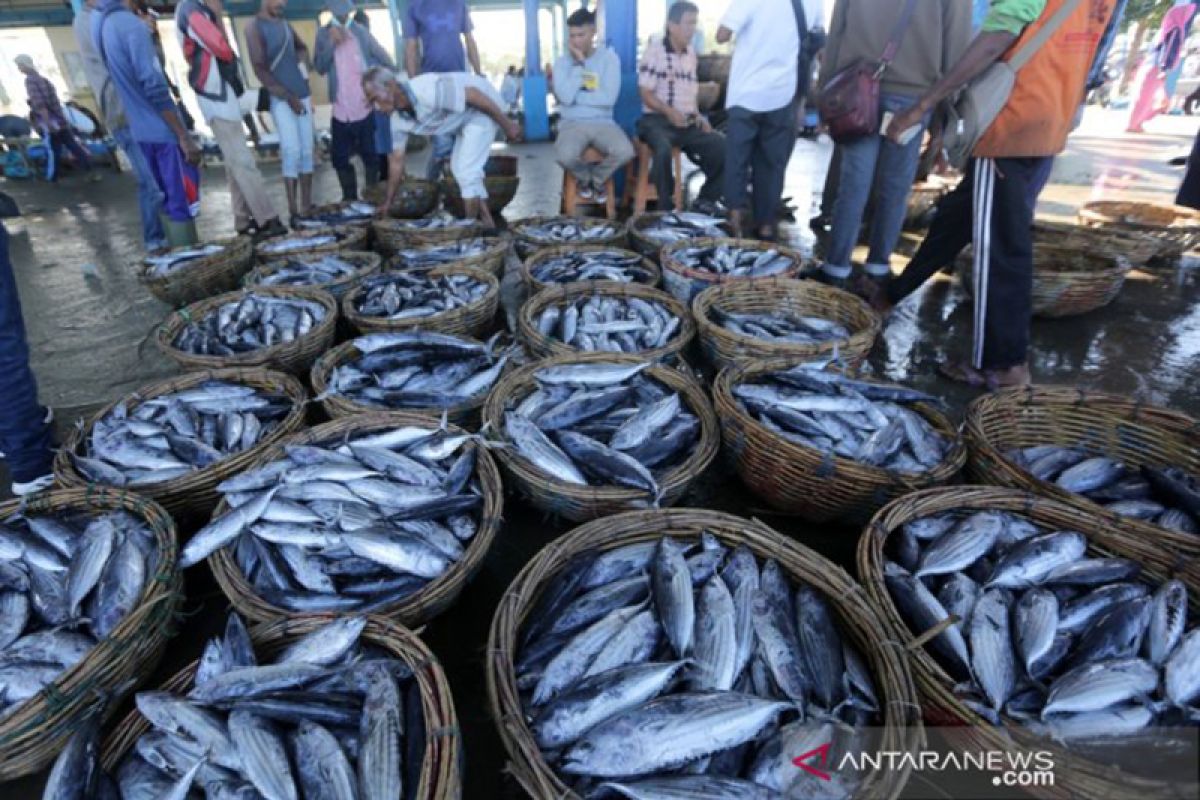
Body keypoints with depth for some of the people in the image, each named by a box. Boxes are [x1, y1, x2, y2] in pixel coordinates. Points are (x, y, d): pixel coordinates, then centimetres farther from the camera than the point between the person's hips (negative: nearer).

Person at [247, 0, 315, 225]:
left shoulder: (285, 24, 14)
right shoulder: (254, 27, -4)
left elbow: (301, 47, 31)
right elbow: (259, 69, -10)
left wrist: (304, 62, 10)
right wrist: (287, 95, -14)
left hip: (303, 95, 6)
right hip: (281, 99, -6)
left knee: (307, 151, 4)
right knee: (292, 151, -14)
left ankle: (306, 206, 9)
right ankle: (293, 211, -13)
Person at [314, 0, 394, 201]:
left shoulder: (361, 33, 2)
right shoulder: (323, 35, 6)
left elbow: (386, 62, 2)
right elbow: (320, 67, -3)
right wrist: (332, 43, -11)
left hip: (366, 109, -2)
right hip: (340, 112, 2)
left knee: (371, 156, 3)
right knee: (340, 159, 5)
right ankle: (350, 199, 18)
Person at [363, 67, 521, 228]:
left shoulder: (427, 91, -33)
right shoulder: (397, 118, -7)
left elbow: (474, 95, -25)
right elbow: (397, 160, 1)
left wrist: (507, 124, -18)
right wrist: (387, 202, 3)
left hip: (485, 107, -9)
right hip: (466, 116, 9)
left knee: (466, 170, -13)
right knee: (459, 167, 14)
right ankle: (487, 221, 21)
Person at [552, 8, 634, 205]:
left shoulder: (609, 57, 3)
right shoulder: (562, 62, 4)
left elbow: (609, 98, -10)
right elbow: (566, 97, -14)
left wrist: (576, 96, -8)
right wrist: (579, 62, -9)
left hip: (603, 123, 1)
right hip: (572, 124, 0)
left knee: (625, 151, -30)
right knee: (565, 156, -34)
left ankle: (598, 178, 5)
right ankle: (584, 177, 5)